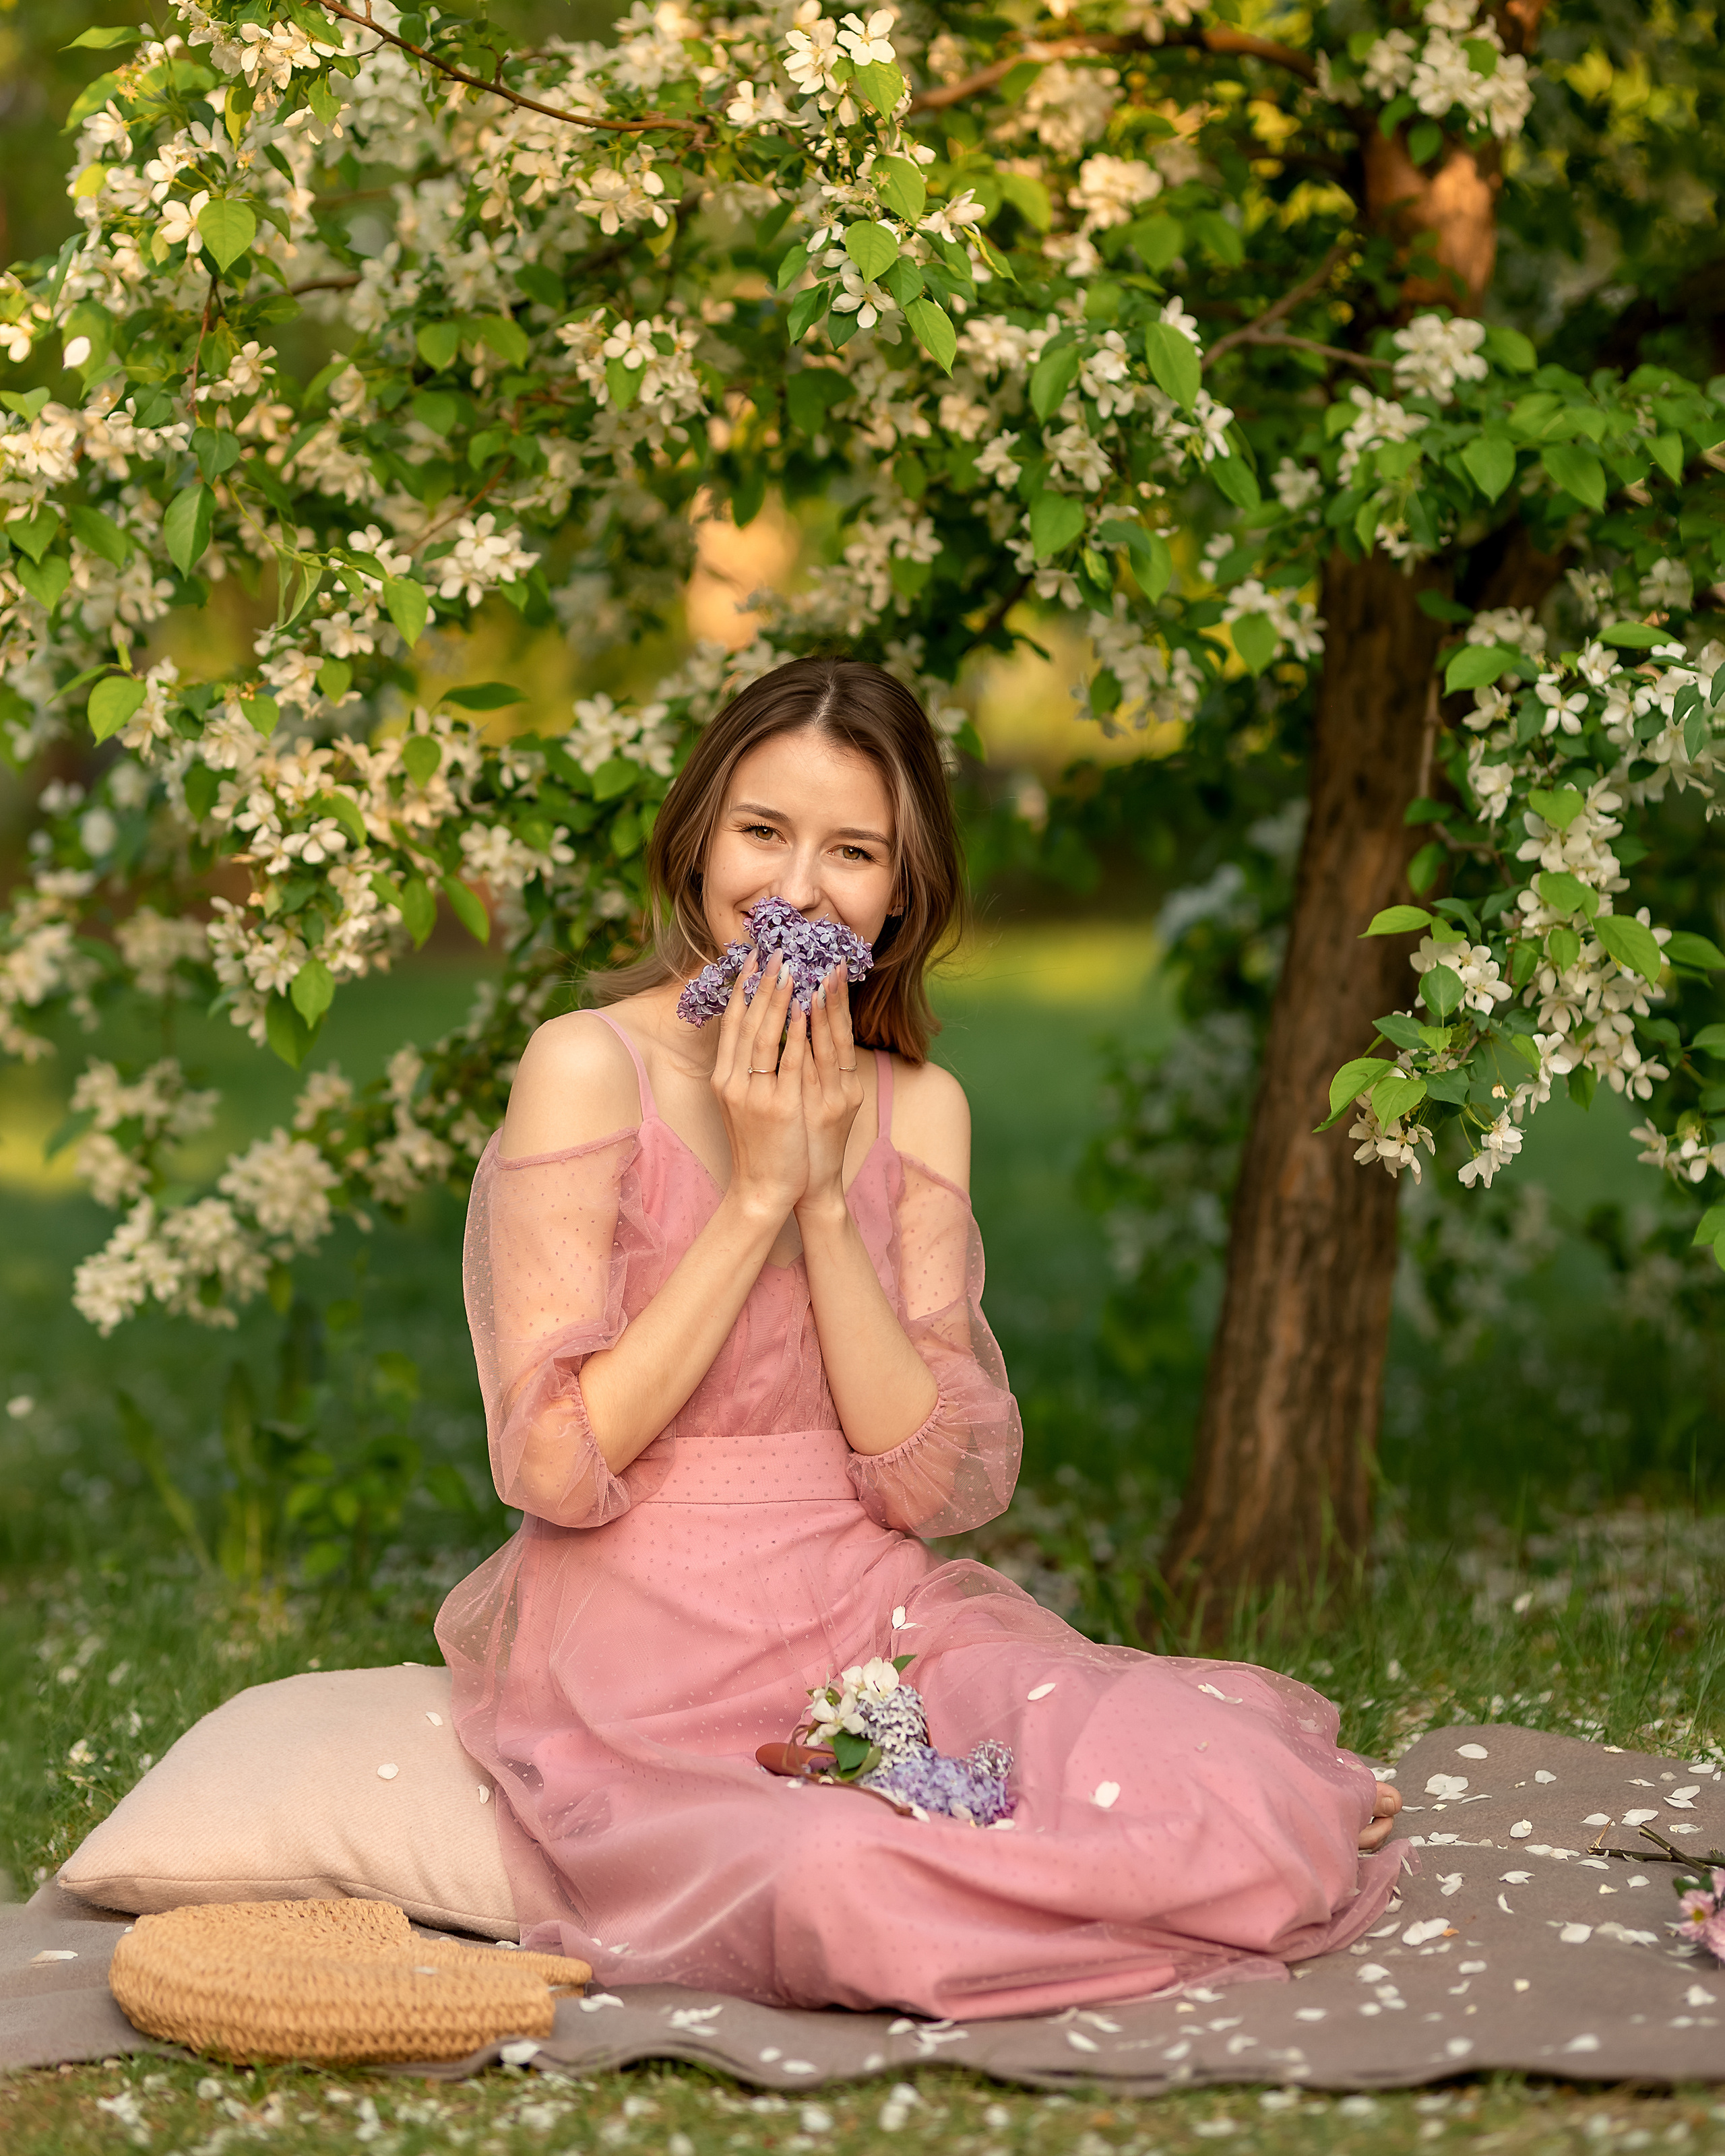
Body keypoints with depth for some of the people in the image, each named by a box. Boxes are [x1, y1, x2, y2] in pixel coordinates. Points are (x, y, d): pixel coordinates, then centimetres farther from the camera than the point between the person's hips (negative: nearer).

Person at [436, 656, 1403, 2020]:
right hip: (645, 1658, -4)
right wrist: (756, 1192, -14)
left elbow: (939, 1485, -2)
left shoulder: (914, 1109, 8)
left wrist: (826, 1199, -11)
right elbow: (556, 1466, -14)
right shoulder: (594, 1067, -7)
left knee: (1251, 1812, -22)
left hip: (875, 1623, 4)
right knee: (841, 1895, -37)